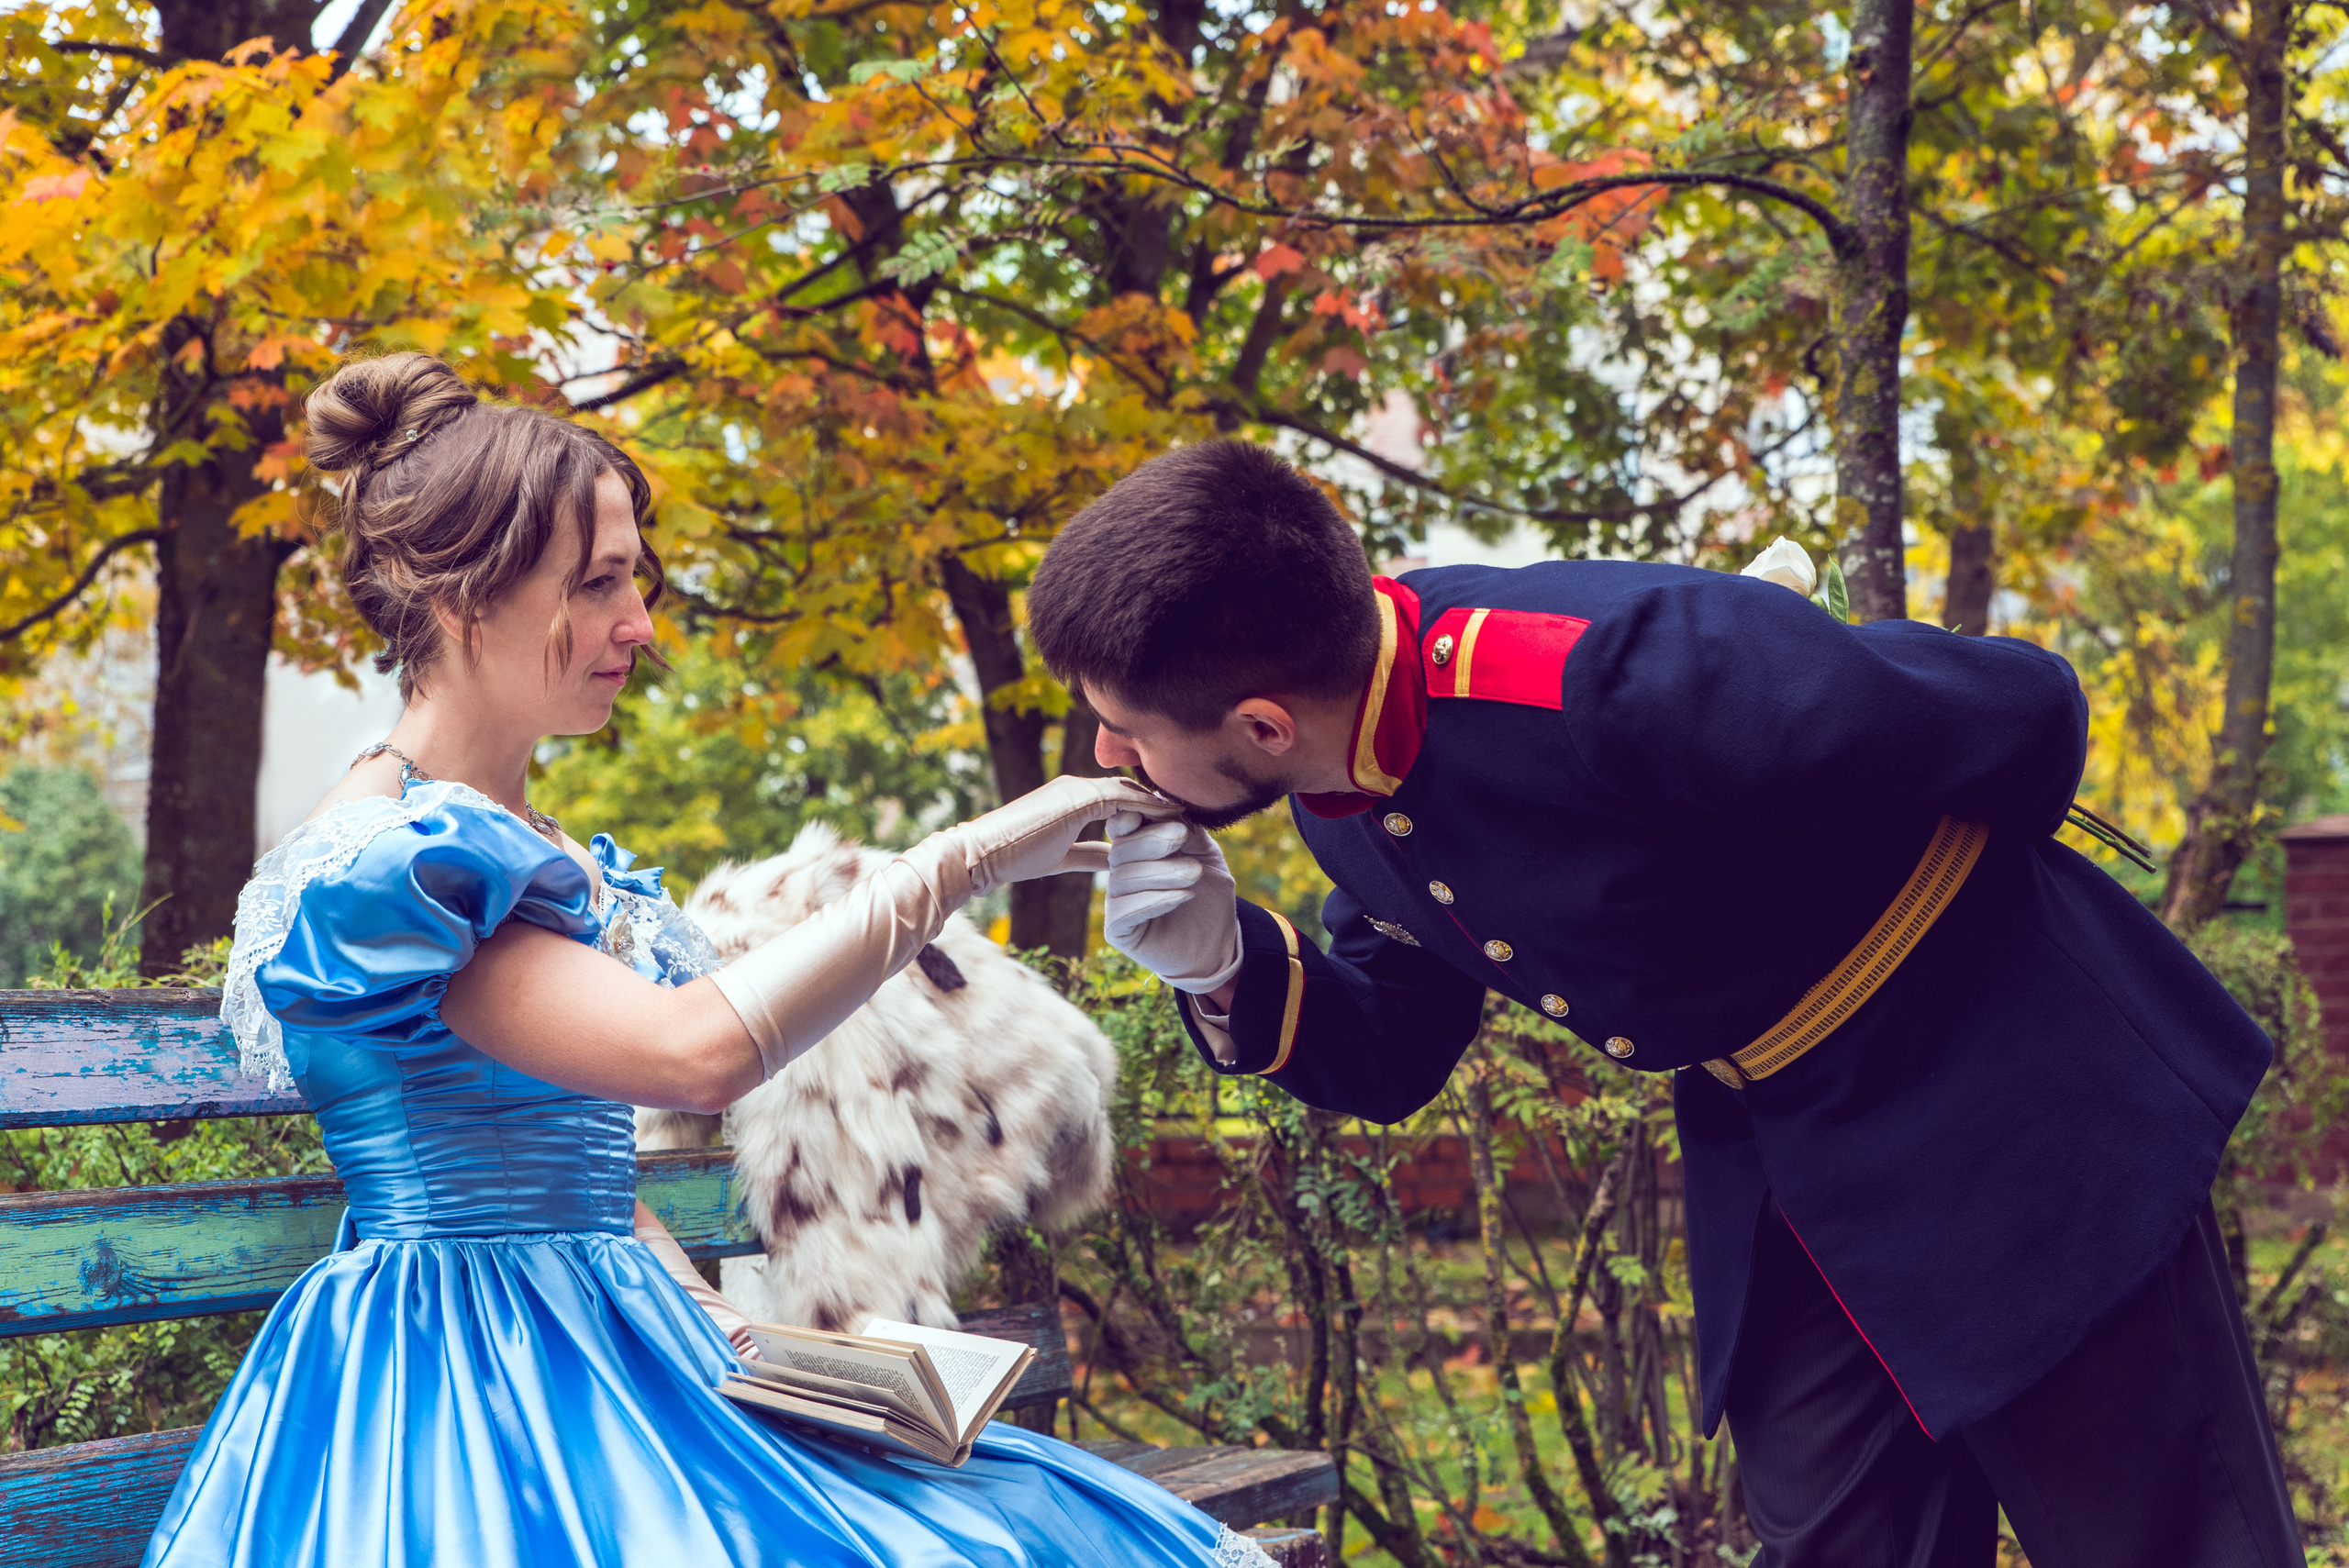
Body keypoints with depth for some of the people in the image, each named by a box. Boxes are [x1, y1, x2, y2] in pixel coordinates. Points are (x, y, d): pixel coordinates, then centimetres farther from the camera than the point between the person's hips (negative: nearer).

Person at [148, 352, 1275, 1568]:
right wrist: (966, 860, -24)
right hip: (457, 1404, -8)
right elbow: (694, 1052, -27)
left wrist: (734, 1333, 6)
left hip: (597, 1366, 8)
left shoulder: (563, 866, 14)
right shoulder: (370, 855, -14)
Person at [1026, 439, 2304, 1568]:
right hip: (1775, 1175, 7)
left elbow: (2019, 710, -24)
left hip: (2005, 1101, -7)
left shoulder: (1612, 680, -35)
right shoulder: (1340, 792, -8)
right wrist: (1226, 968, -16)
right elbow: (1392, 1058, 5)